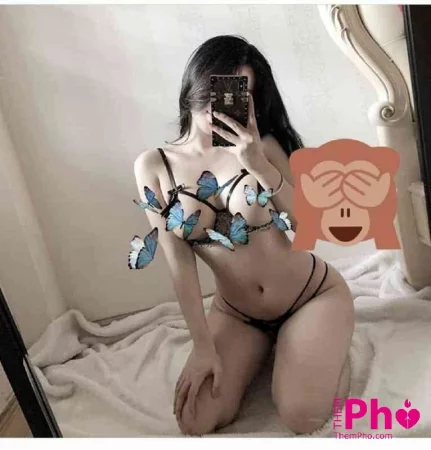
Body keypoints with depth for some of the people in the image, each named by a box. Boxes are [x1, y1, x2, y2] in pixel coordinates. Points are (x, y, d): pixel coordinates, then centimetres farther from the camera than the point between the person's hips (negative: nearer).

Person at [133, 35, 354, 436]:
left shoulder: (261, 145, -11)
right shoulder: (154, 166, -8)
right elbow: (178, 259, -10)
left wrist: (261, 166, -28)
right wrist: (203, 346, -12)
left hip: (314, 295, -1)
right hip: (234, 313, 2)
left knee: (301, 417, -18)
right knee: (196, 420, -9)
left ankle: (328, 346, 15)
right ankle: (269, 345, 16)